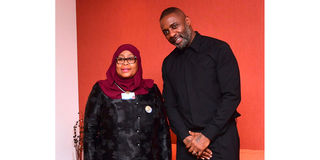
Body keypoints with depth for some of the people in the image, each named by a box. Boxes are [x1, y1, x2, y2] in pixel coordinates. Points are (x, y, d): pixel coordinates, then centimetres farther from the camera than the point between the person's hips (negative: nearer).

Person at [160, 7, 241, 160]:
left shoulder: (218, 49, -5)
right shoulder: (168, 63, 8)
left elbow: (232, 96, -11)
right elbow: (170, 105, 7)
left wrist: (207, 135, -14)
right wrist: (185, 137, -8)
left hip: (221, 137, -3)